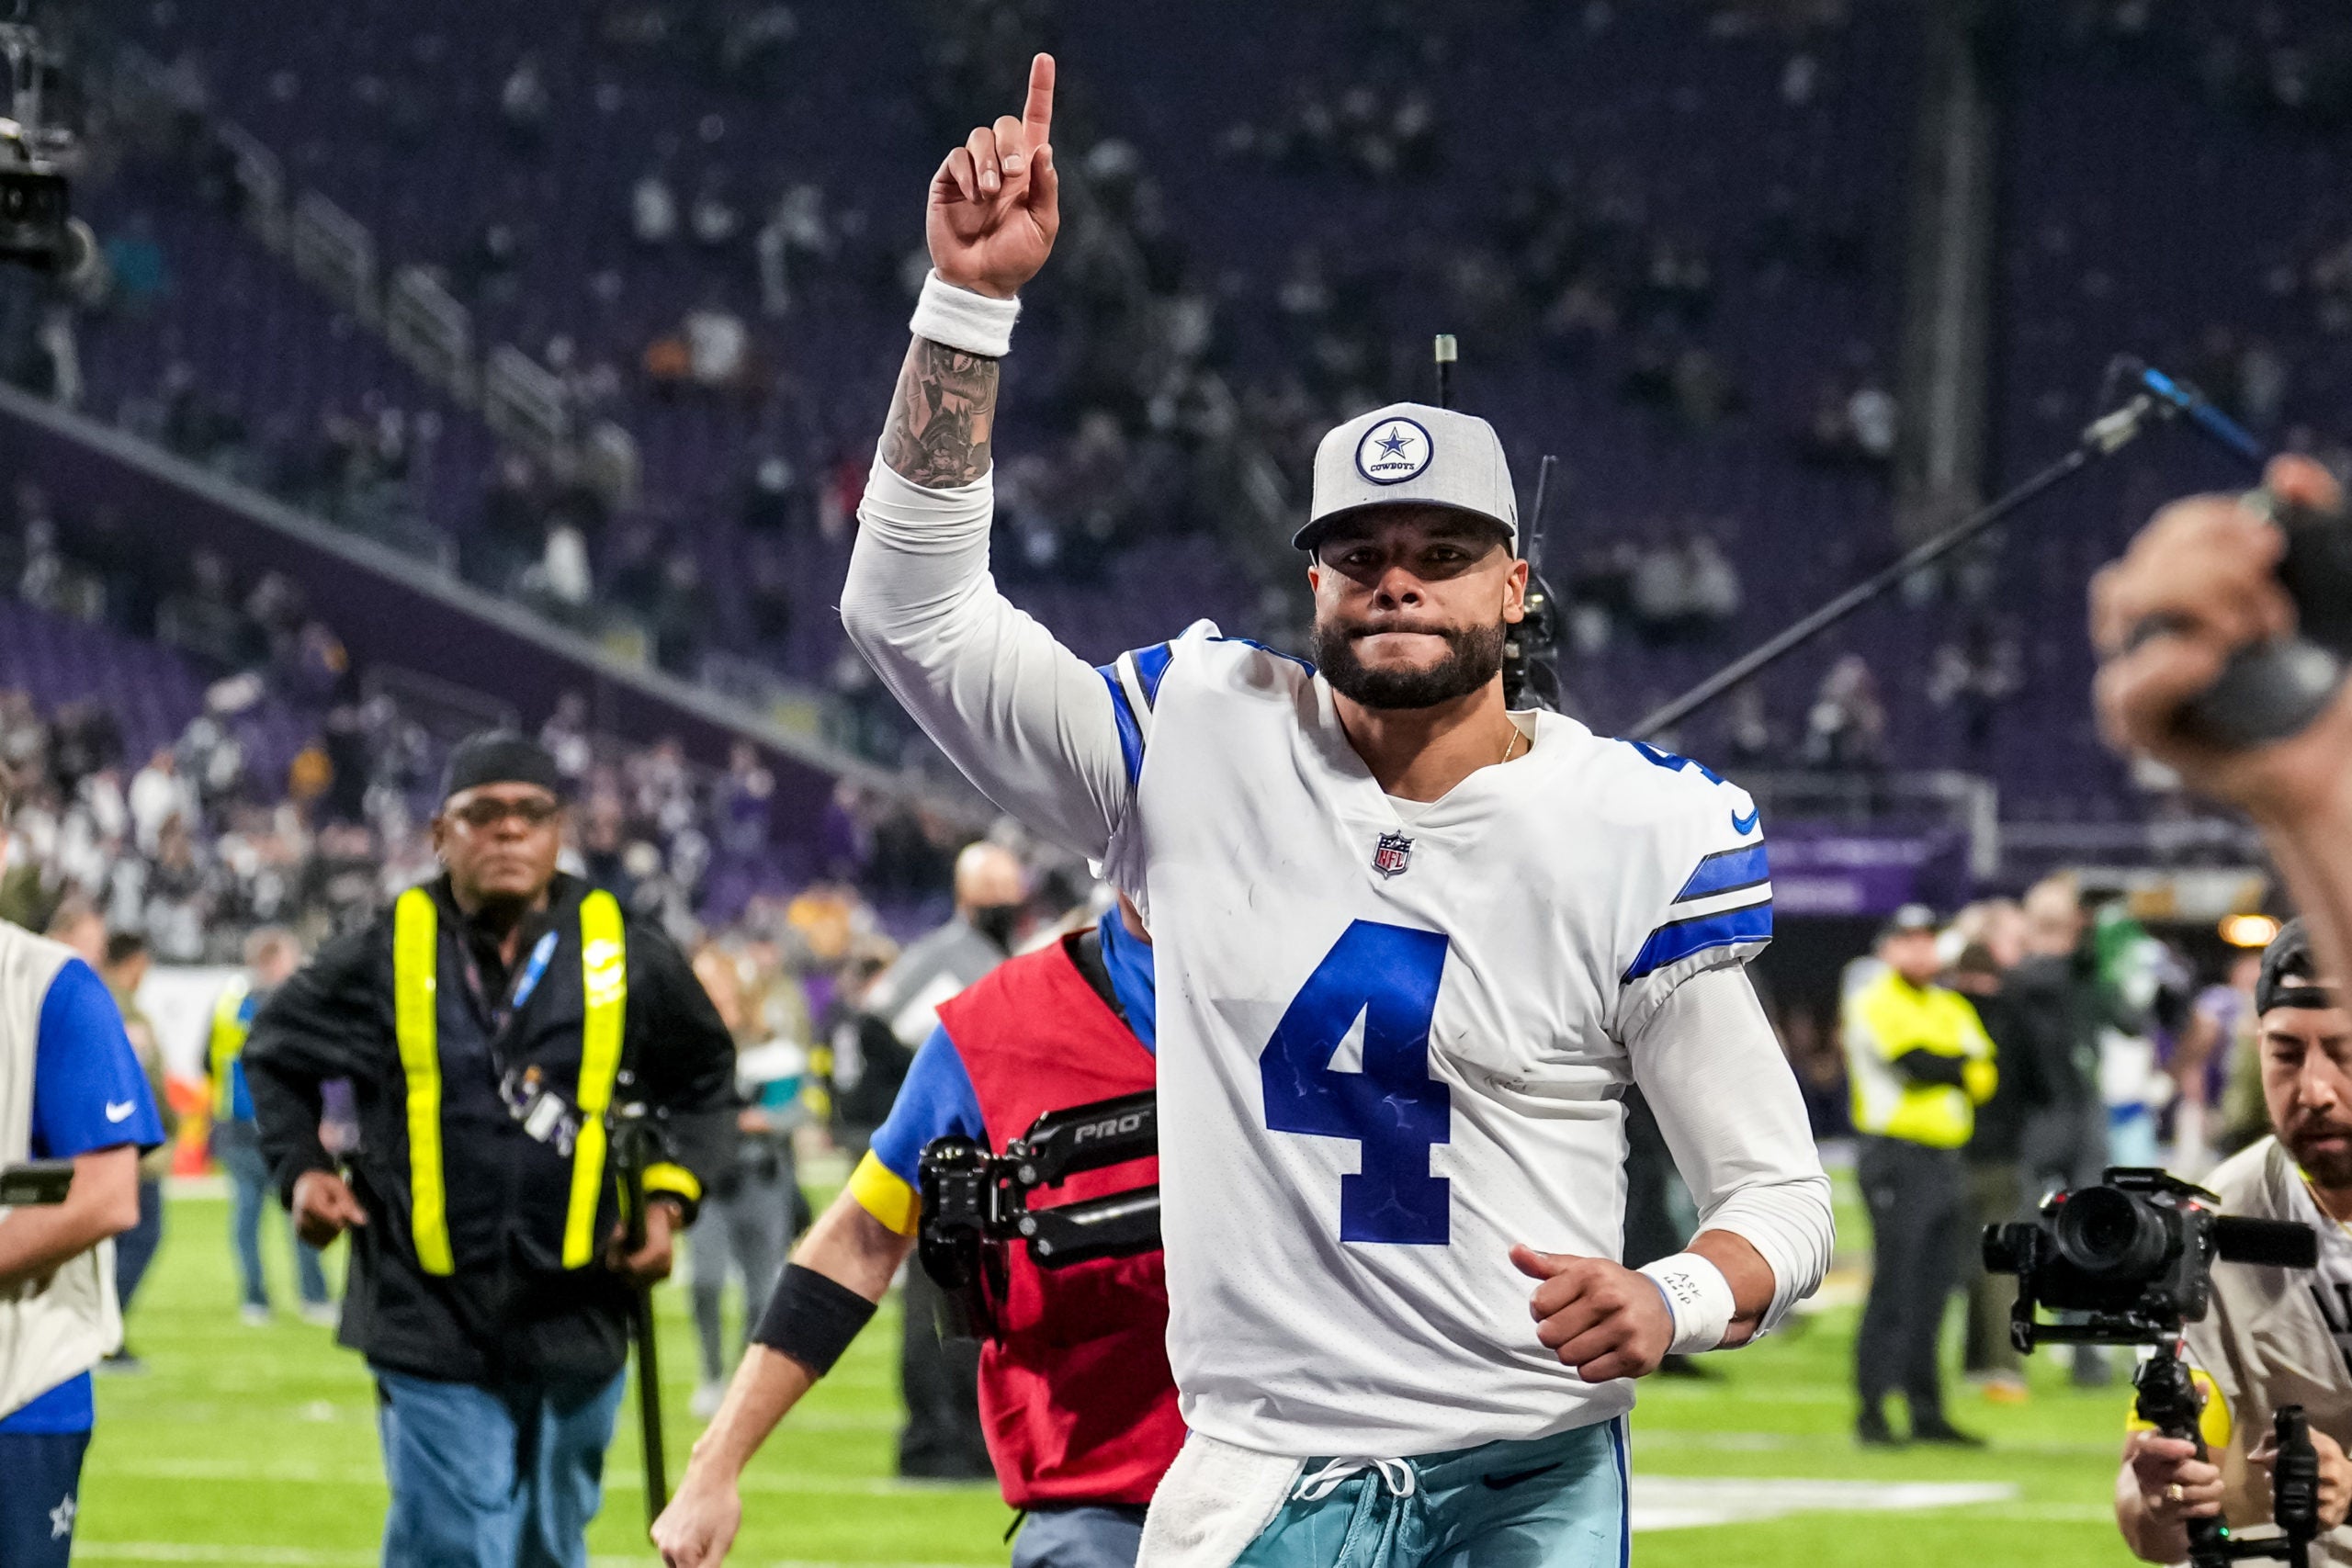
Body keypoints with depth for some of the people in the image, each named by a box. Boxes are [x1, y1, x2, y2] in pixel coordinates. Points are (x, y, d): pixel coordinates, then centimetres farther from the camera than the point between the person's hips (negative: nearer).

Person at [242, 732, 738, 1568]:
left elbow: (705, 1081, 20)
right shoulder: (383, 957, 0)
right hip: (430, 1319, -3)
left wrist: (670, 1198, 7)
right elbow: (273, 1055, 17)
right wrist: (300, 1170, 3)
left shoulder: (629, 956, 4)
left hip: (574, 1317, 3)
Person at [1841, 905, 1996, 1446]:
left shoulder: (1952, 1008, 18)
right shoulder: (1875, 1004, -4)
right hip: (1899, 1161, -7)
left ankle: (1927, 1414, 11)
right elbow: (1917, 1062, -17)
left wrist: (1943, 1067, -10)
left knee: (1933, 1294, 8)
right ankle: (1872, 1411, -7)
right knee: (1894, 1289, -9)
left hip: (1946, 1161, 7)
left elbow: (1985, 1075, 7)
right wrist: (1961, 1068, 0)